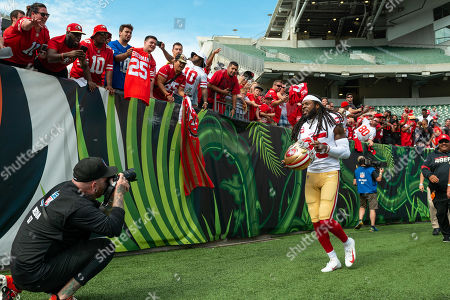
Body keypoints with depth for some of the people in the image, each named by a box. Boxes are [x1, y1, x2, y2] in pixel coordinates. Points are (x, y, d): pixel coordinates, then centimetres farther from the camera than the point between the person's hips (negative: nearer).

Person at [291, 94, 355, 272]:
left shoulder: (333, 123, -2)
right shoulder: (301, 127, 13)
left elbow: (345, 152, -4)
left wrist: (325, 148, -19)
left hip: (330, 174, -5)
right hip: (311, 176, 5)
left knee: (325, 220, -14)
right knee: (316, 222, 2)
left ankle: (348, 243, 17)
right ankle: (333, 260, 19)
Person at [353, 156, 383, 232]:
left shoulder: (356, 170, 3)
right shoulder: (371, 169, -9)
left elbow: (354, 183, 3)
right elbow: (378, 179, -9)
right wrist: (381, 172, 7)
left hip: (362, 192, 4)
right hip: (371, 192, -4)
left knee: (362, 206, 20)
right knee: (372, 208, 0)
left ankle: (360, 220, -1)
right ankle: (372, 226, 1)